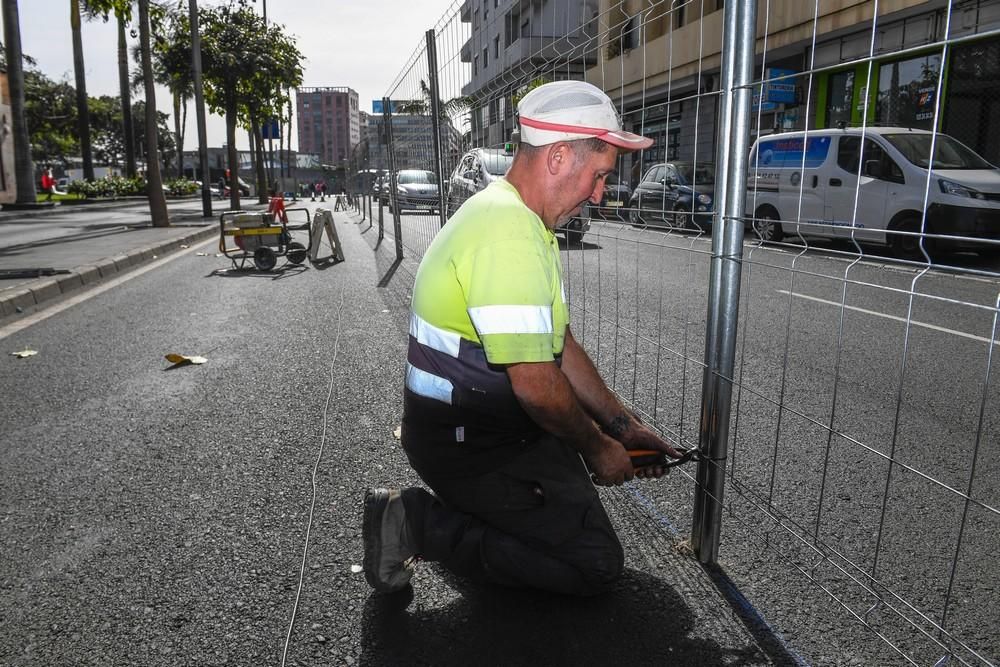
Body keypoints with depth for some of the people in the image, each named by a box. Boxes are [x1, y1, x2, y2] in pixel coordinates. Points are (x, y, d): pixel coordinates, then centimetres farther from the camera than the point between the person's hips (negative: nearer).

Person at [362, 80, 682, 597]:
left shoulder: (521, 220, 9)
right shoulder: (510, 234, -27)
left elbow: (558, 345, 11)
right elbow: (537, 384, -27)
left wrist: (621, 425, 9)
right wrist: (596, 448, -9)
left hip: (484, 424, 10)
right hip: (470, 447, -10)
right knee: (596, 565, -4)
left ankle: (463, 503, 18)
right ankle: (420, 524, -3)